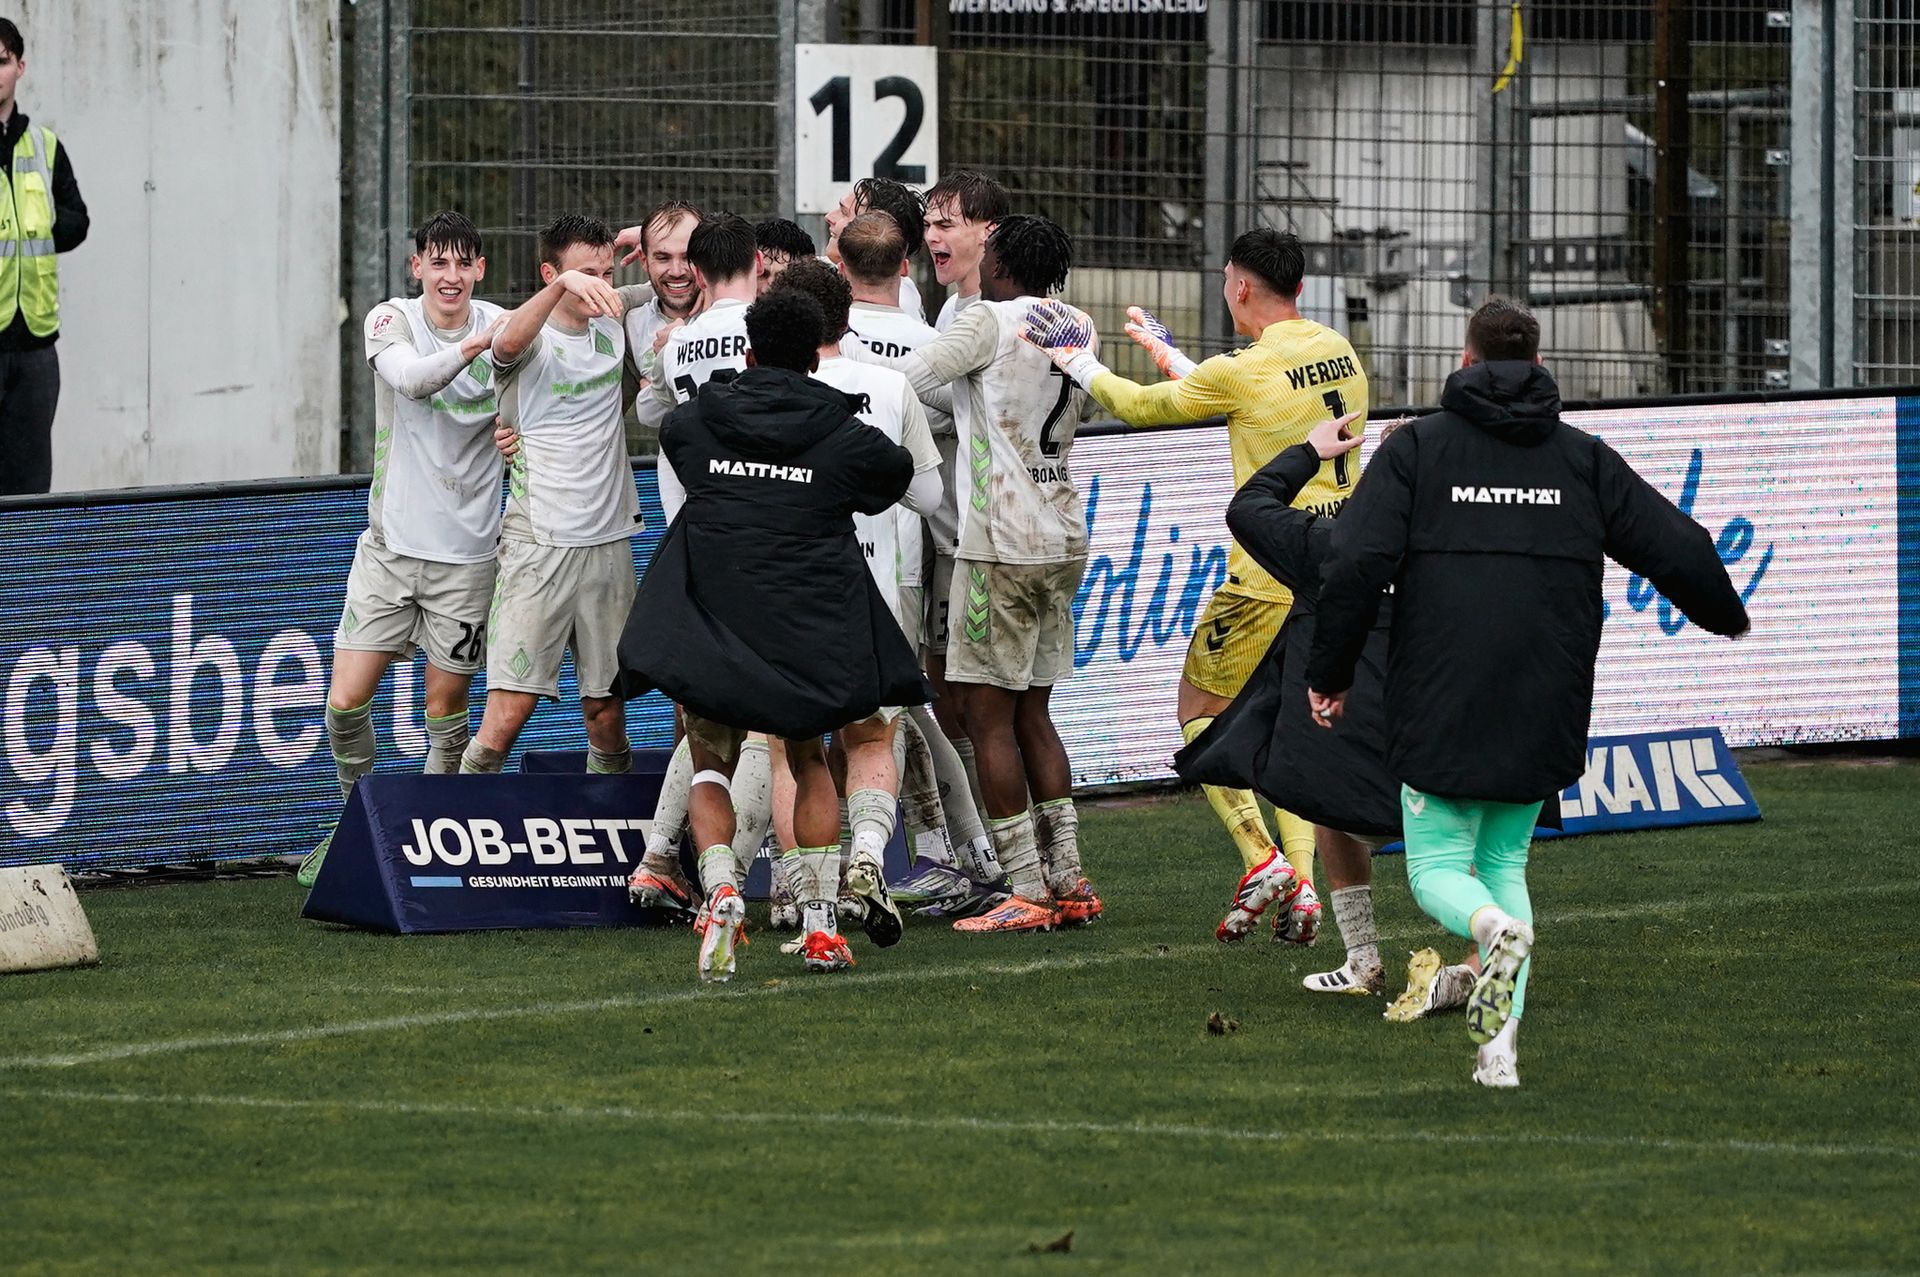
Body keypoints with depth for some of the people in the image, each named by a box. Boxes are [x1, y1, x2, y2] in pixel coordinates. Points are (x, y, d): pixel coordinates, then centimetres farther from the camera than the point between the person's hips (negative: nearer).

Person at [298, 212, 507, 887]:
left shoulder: (506, 329, -3)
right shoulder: (391, 320, -5)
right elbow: (412, 379, -26)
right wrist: (474, 345, -41)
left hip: (465, 550, 0)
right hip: (391, 544, 0)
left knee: (446, 706, 2)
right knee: (347, 702, -2)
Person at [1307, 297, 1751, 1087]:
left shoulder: (1415, 449, 2)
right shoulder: (1583, 459, 8)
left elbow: (1356, 564, -8)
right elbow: (1677, 549, 9)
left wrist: (1329, 675, 2)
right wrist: (1727, 615, 30)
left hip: (1439, 707, -3)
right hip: (1545, 715, 3)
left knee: (1438, 866, 7)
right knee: (1505, 862, 16)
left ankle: (1494, 928, -29)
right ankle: (1500, 1045, 1)